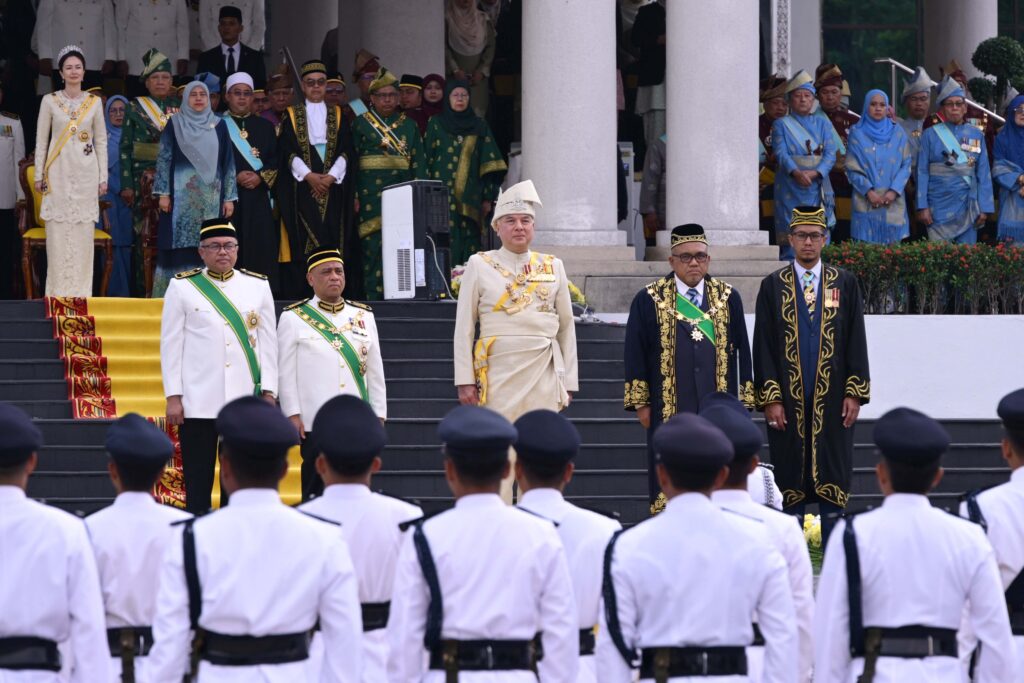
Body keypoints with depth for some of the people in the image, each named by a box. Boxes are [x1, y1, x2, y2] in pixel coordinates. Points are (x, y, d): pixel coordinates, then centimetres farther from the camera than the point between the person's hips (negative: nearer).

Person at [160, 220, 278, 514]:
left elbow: (268, 343, 10)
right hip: (199, 403, -2)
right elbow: (171, 344, 3)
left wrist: (268, 392, 3)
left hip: (246, 400, 2)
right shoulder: (182, 287, 4)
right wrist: (173, 397, -3)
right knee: (198, 485, 0)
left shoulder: (258, 286, 9)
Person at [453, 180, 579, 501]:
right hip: (497, 374, -2)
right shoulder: (479, 265, 4)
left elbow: (567, 327, 12)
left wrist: (568, 381, 7)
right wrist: (464, 379, -4)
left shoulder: (553, 267, 10)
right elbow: (464, 327, 3)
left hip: (544, 375, 2)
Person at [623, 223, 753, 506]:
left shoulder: (728, 298, 8)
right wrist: (640, 403, 0)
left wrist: (743, 399, 6)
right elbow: (635, 354, 4)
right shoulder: (650, 300, 2)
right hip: (669, 408, -2)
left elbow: (742, 352, 11)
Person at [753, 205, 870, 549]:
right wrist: (771, 398, -6)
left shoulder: (845, 284, 7)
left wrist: (855, 393, -3)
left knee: (832, 482, 1)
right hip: (788, 401, 0)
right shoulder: (773, 286, 5)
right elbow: (763, 346, 2)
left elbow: (856, 341, 5)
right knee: (790, 482, 2)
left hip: (831, 401, 0)